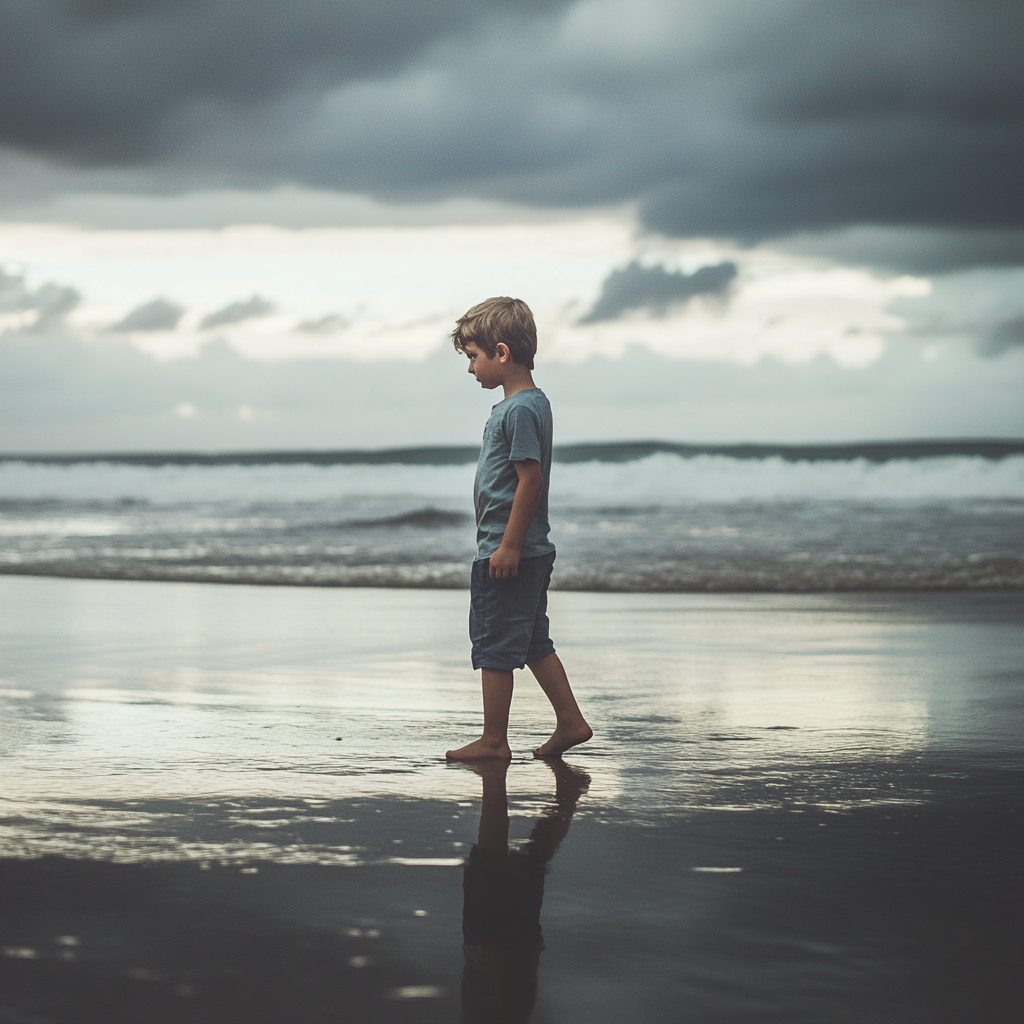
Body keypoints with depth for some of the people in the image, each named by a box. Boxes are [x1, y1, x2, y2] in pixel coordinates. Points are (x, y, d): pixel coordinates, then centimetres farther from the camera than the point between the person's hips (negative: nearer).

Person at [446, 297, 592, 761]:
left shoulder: (520, 409, -18)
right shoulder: (530, 402, 13)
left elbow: (530, 477, -23)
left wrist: (509, 545, -21)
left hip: (508, 553, -10)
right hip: (530, 552, 10)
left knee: (494, 647, -1)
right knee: (533, 643, 16)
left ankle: (493, 741, 7)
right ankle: (570, 722, 19)